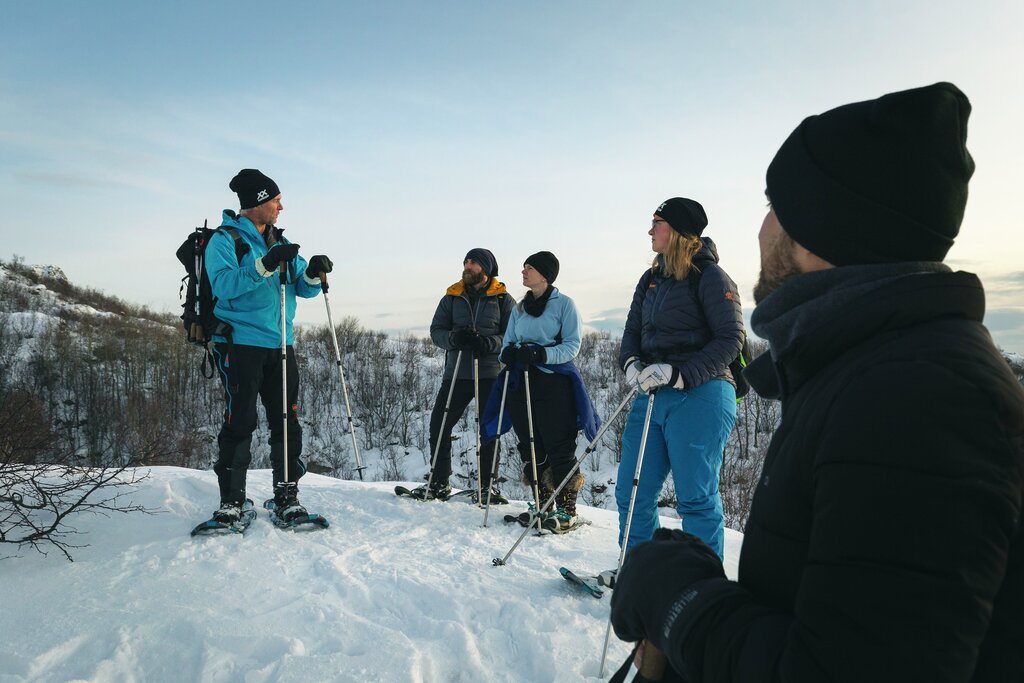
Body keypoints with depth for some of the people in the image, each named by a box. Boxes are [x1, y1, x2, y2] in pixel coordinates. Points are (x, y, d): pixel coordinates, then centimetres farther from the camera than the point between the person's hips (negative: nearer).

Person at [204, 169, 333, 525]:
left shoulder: (281, 243, 17)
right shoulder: (225, 239, -2)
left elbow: (303, 288, 14)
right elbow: (225, 285, -17)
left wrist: (313, 273, -7)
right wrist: (265, 265, -27)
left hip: (279, 346, 6)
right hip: (240, 344, -6)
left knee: (286, 421, 5)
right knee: (240, 421, -5)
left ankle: (287, 495, 13)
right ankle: (231, 499, 8)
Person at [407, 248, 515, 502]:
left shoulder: (503, 299, 4)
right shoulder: (452, 297, 11)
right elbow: (436, 331, 6)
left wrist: (488, 343, -20)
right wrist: (453, 338, -15)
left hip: (490, 375, -2)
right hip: (456, 373, 2)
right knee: (439, 424, 0)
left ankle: (486, 484, 20)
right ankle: (439, 482, 14)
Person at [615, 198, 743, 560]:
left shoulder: (709, 276, -6)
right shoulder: (651, 279, 16)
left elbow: (730, 339, -11)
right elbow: (632, 330, 15)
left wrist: (679, 374, -20)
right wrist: (632, 363, -7)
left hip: (700, 397, -7)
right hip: (651, 396, 7)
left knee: (696, 498, 0)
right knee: (632, 493, 10)